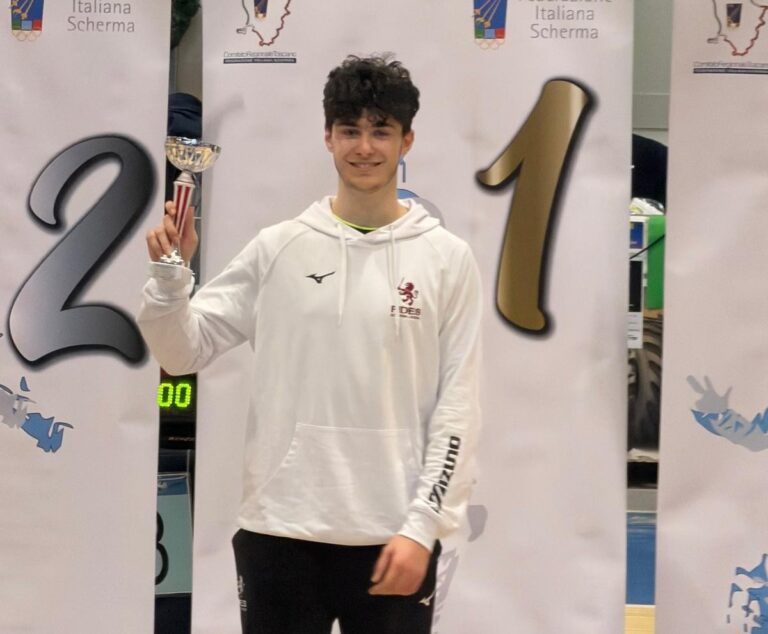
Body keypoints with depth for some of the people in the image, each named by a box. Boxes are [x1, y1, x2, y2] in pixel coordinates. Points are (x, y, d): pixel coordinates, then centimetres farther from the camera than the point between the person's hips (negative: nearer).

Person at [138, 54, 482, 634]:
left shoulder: (448, 258, 1)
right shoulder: (277, 248, 3)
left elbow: (458, 406, -2)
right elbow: (184, 353, 3)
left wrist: (423, 526, -8)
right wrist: (172, 274, -14)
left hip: (393, 535, -1)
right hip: (280, 529, 1)